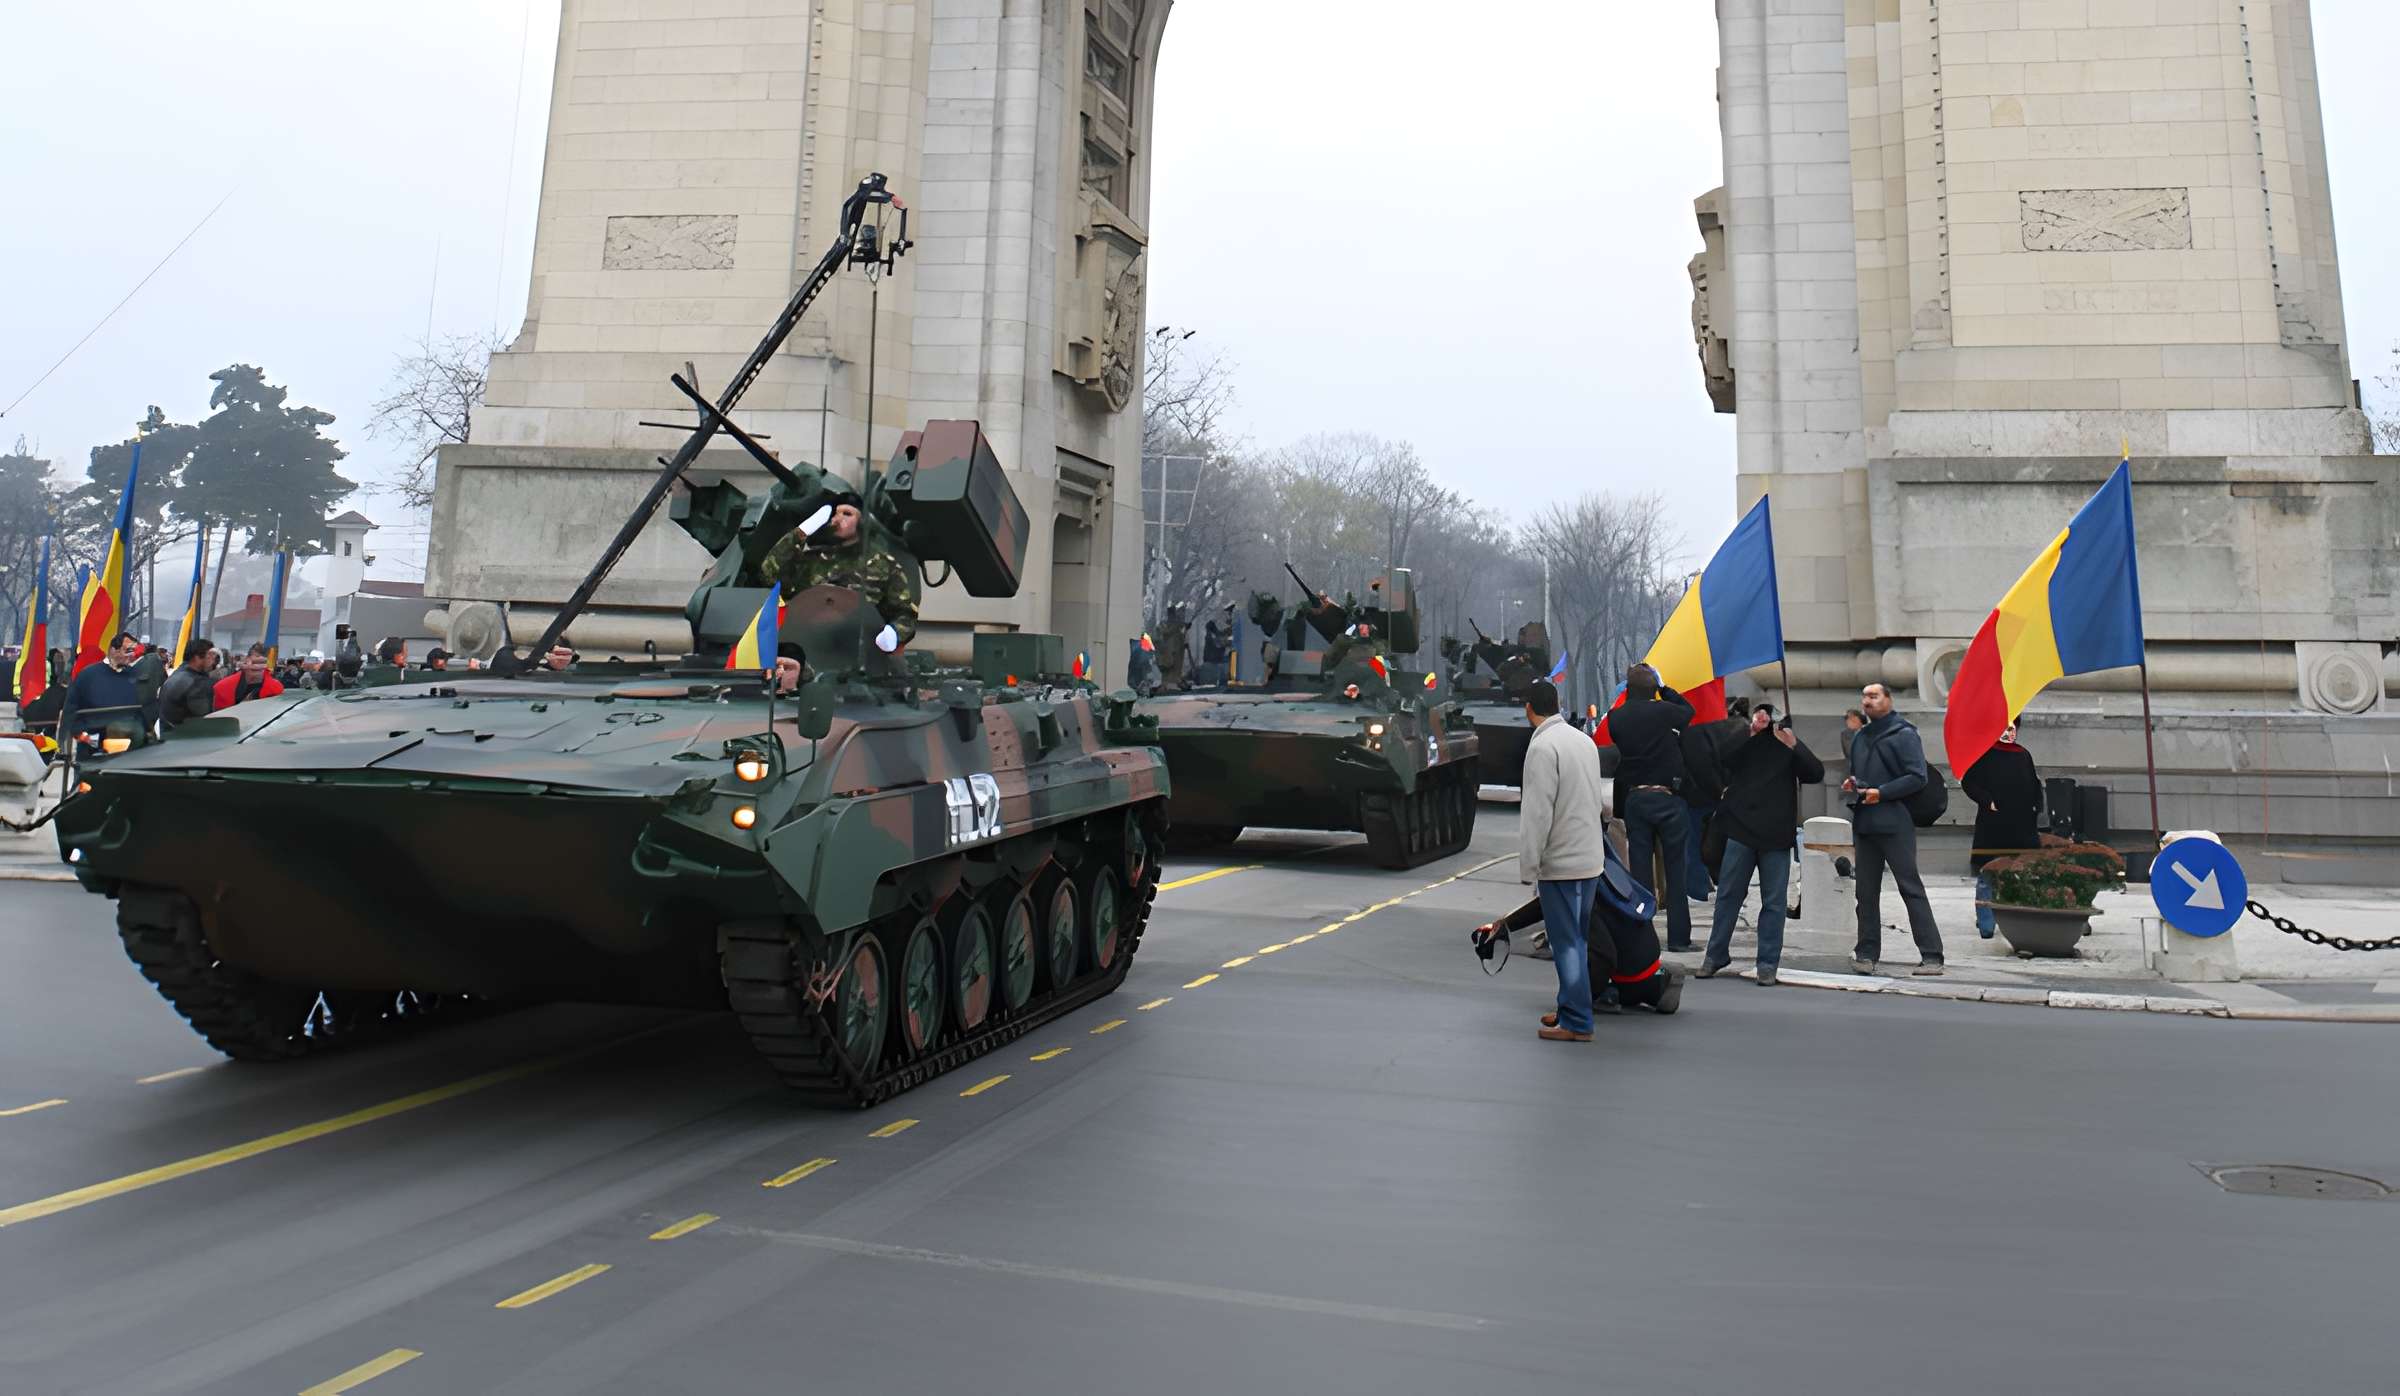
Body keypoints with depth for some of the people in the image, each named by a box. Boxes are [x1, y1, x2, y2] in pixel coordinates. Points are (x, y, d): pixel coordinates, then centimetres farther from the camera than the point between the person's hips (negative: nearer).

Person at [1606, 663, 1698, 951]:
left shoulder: (1616, 718, -1)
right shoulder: (1663, 711, -8)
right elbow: (1688, 710, 12)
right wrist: (1664, 688, 19)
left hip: (1633, 798, 3)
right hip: (1667, 797, -3)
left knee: (1639, 869, 7)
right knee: (1675, 868, 6)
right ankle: (1678, 936, 8)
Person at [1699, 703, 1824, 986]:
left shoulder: (1791, 743, 10)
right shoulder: (1743, 740, 9)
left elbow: (1816, 774, -1)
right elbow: (1723, 760, -10)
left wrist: (1794, 747, -15)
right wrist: (1751, 732, -16)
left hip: (1776, 835, 0)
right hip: (1740, 830, 0)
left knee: (1774, 901, 2)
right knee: (1728, 895, 5)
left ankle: (1768, 963, 8)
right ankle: (1715, 955, 15)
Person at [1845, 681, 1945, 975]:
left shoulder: (1903, 734, -4)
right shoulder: (1859, 737, 18)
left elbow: (1918, 777, -12)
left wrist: (1882, 793, -18)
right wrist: (1850, 784, 7)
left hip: (1895, 823, -7)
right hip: (1863, 824, 7)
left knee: (1911, 888, -5)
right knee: (1866, 892, 7)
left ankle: (1932, 956, -1)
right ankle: (1867, 954, 13)